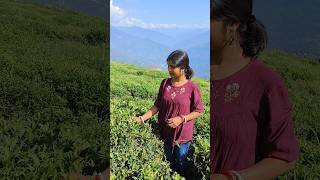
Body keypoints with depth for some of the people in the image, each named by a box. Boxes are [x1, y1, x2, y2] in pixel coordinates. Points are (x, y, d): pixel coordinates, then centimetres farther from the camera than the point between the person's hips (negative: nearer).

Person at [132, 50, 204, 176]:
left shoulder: (192, 88, -18)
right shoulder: (165, 83, -6)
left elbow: (198, 111, -10)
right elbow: (158, 105, 1)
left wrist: (181, 119, -22)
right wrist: (142, 118, -10)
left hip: (183, 135, -3)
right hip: (165, 132, 3)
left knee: (180, 165, 18)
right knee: (167, 163, 23)